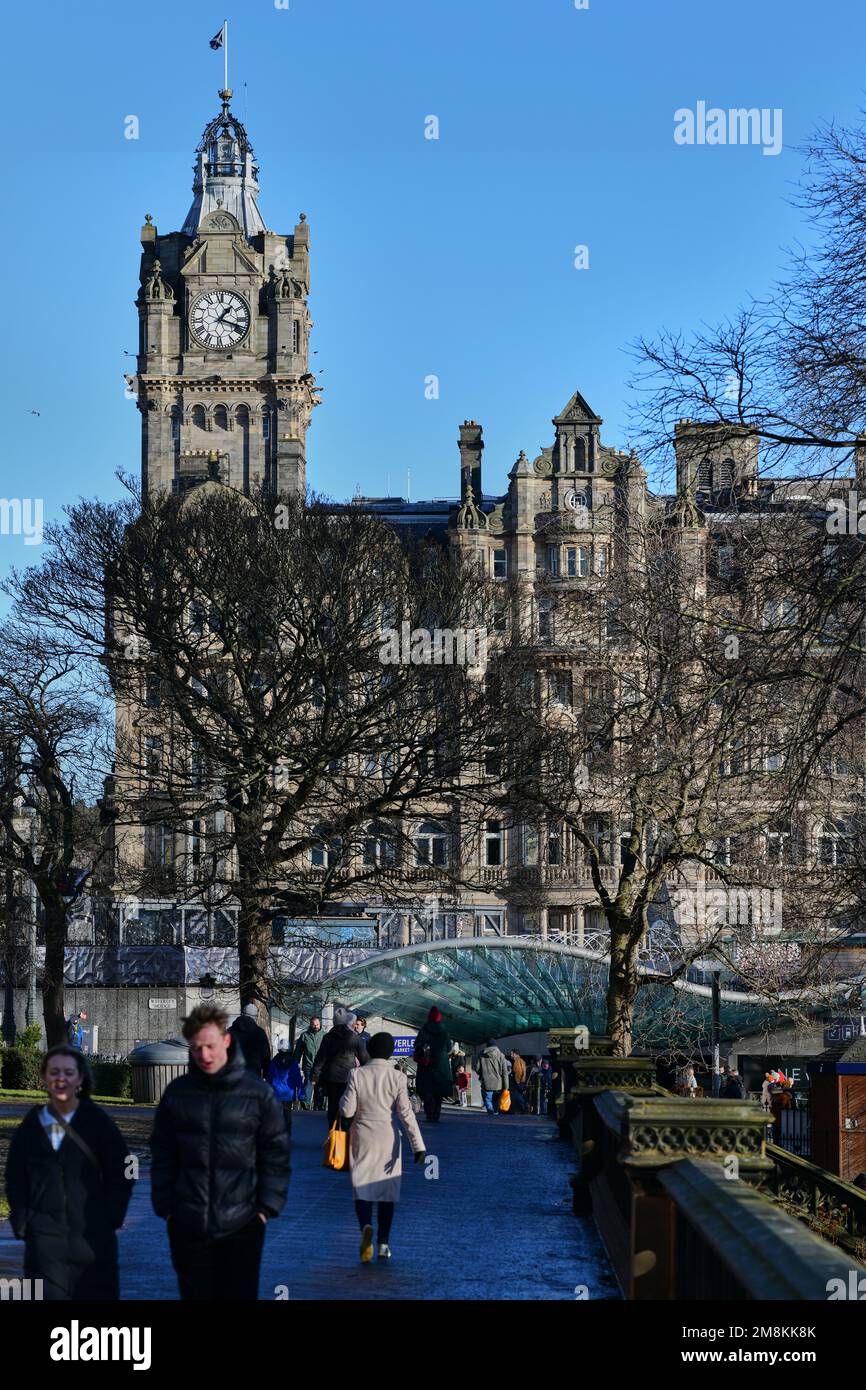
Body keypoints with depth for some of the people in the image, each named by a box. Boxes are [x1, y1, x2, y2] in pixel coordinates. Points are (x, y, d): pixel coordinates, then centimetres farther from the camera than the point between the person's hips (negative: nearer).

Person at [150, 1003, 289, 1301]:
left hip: (242, 1224, -1)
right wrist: (165, 1206, 1)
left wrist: (267, 1207, -5)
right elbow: (162, 1154, 8)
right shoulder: (177, 1092, 3)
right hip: (188, 1225, 2)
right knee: (196, 1295, 8)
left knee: (240, 1295, 4)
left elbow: (275, 1153, 1)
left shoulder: (258, 1092, -2)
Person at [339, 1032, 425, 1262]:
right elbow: (406, 1113, -11)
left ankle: (366, 1226, -27)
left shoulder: (357, 1075, -8)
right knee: (387, 1190, 12)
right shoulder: (397, 1077, -8)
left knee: (362, 1189, 3)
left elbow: (347, 1110, -8)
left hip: (362, 1140, 0)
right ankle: (383, 1244, 14)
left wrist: (345, 1094, 12)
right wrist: (418, 1145, -11)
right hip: (388, 1140, 0)